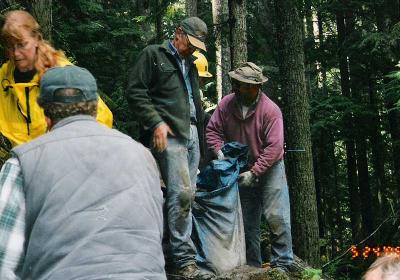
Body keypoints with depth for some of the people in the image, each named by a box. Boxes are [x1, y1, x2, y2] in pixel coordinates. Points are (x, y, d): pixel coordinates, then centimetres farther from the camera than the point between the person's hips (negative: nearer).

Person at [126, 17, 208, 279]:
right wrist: (156, 122, -13)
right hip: (168, 134, -7)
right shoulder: (153, 55, 4)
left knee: (186, 195, 4)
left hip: (192, 134, 7)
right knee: (181, 193, -16)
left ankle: (184, 256, 9)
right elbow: (135, 91, -5)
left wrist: (201, 136, 18)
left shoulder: (190, 65, 25)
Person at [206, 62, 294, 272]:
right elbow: (212, 130, 0)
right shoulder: (226, 105, -8)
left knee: (277, 217, -11)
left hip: (270, 169, -4)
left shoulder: (270, 109, -20)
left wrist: (254, 172, -23)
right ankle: (252, 265, 23)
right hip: (242, 171, 5)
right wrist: (220, 152, -17)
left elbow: (274, 147, -23)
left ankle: (281, 263, 0)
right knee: (247, 221, 11)